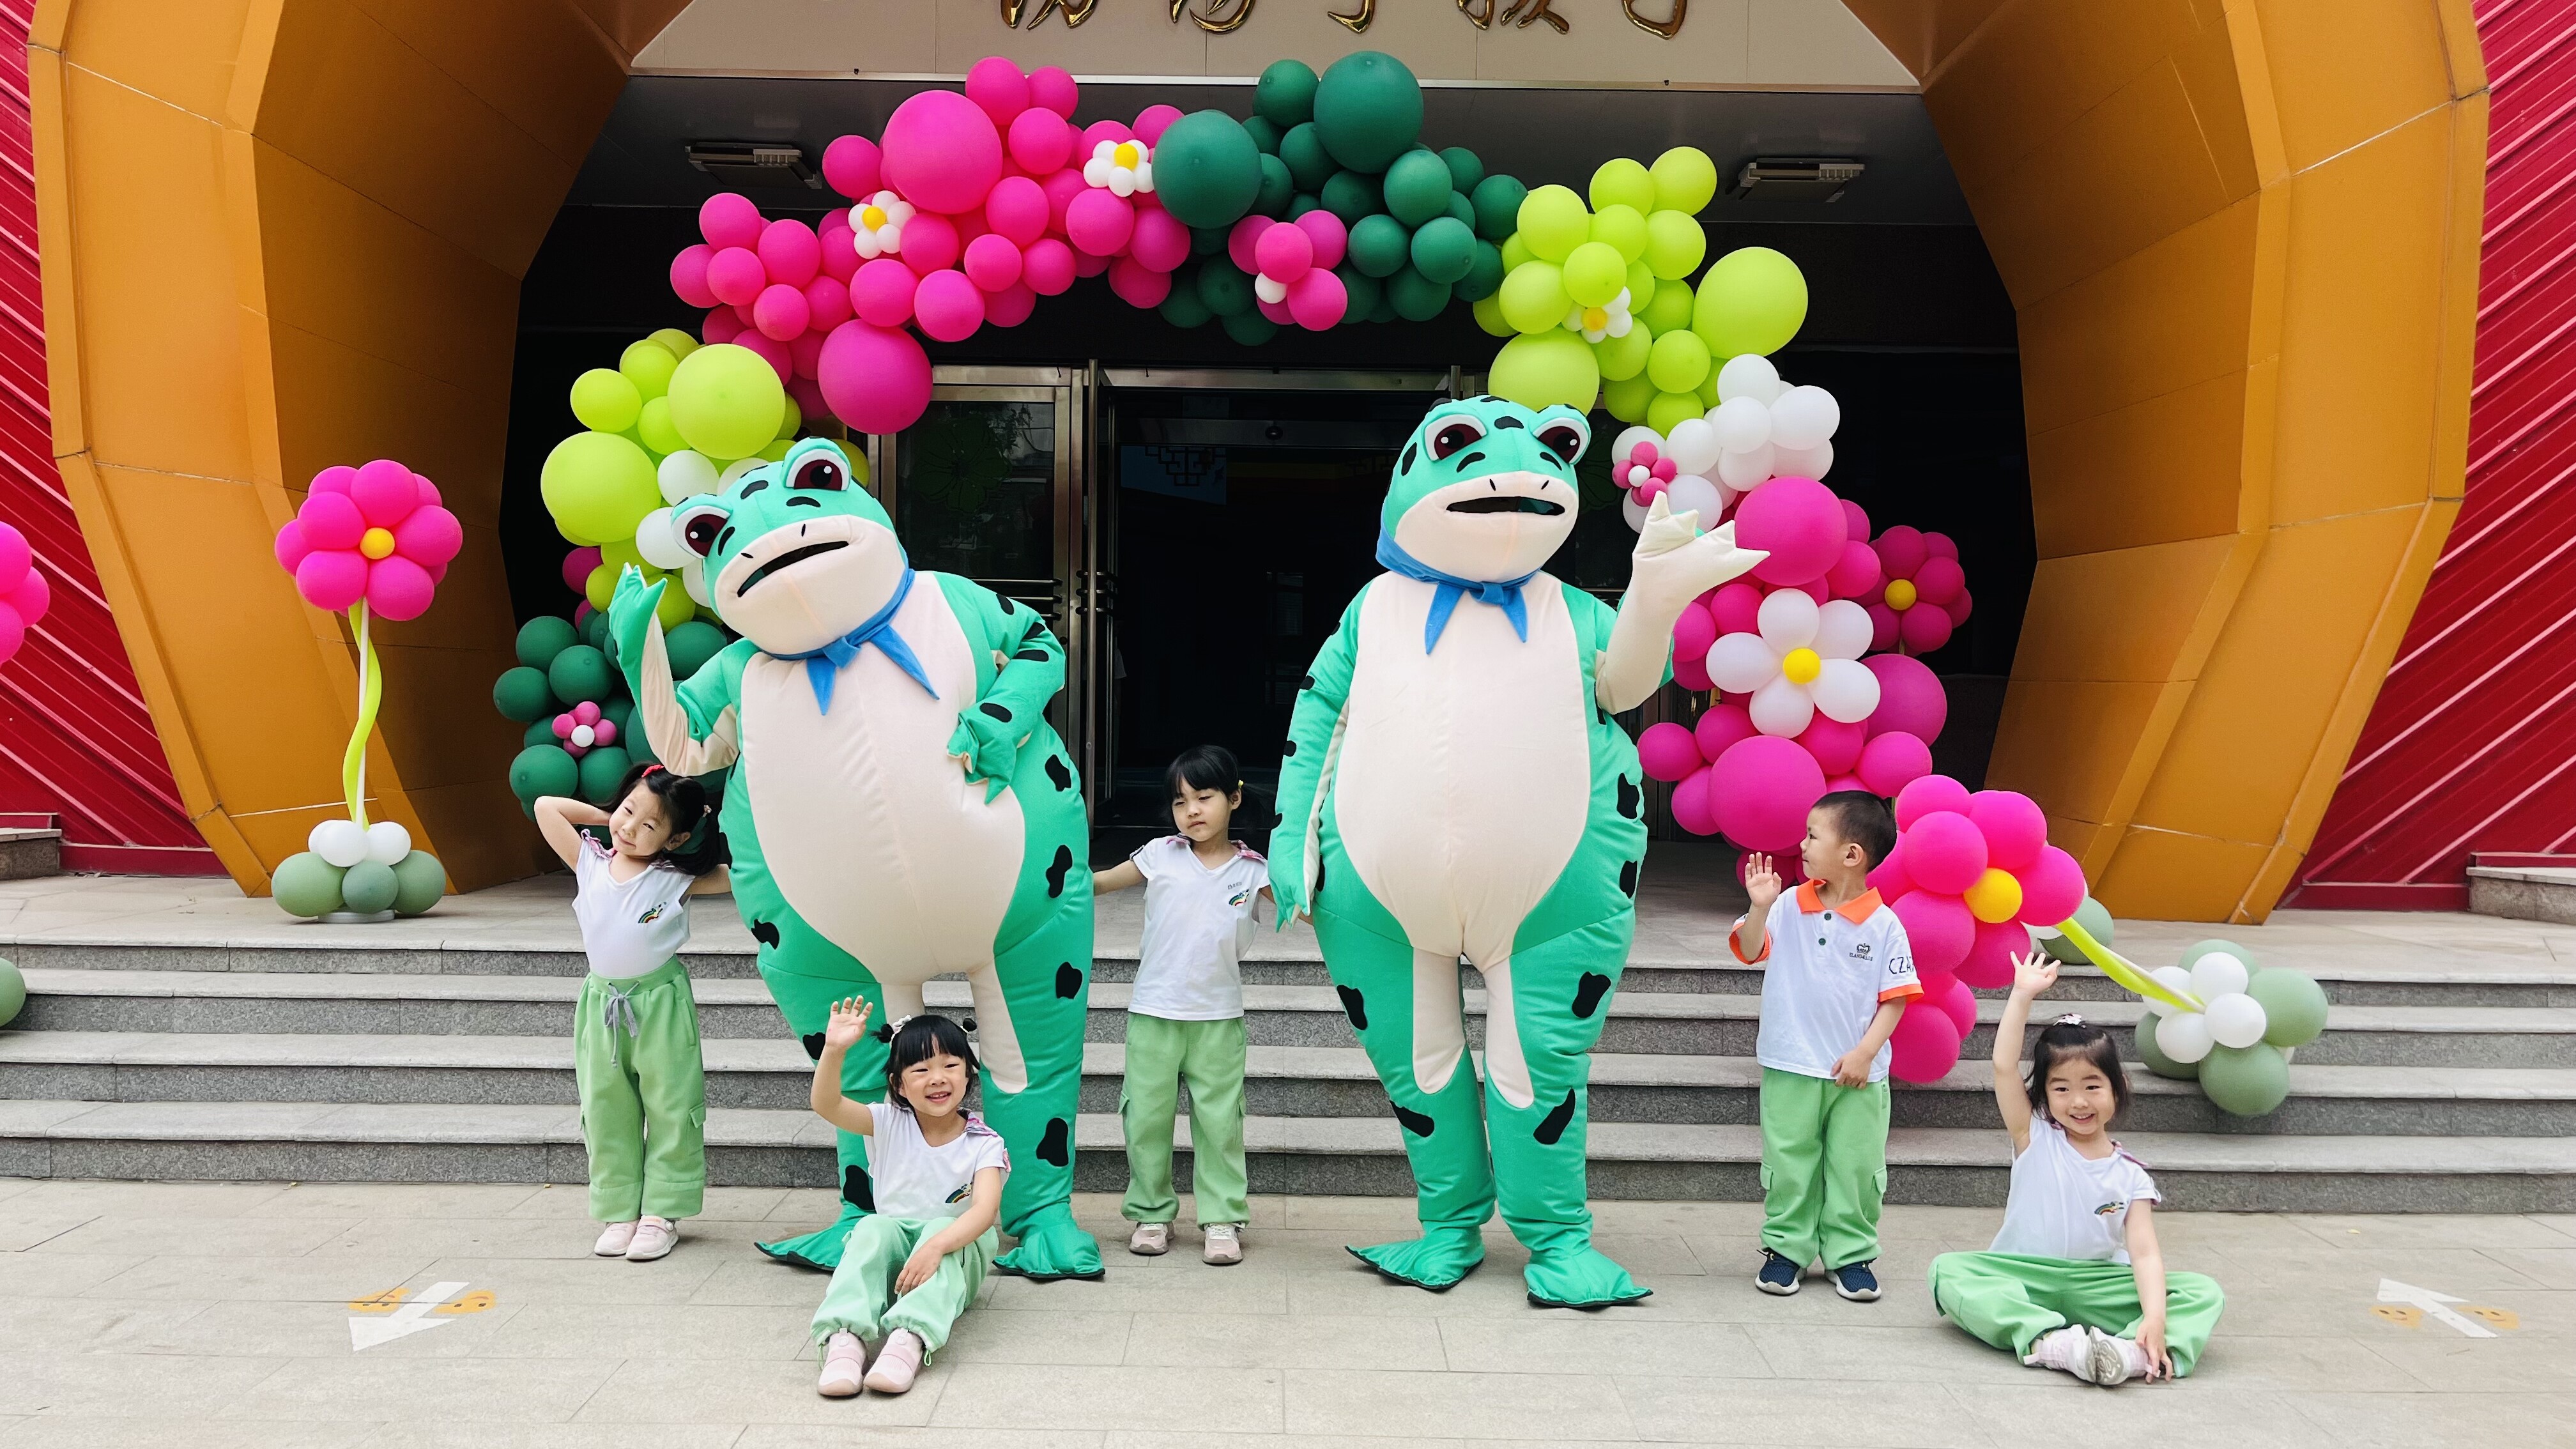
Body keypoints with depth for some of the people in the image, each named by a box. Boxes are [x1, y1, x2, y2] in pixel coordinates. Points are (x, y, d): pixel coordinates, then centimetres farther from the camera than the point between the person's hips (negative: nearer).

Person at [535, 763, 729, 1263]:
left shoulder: (677, 877, -9)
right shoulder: (589, 862, 0)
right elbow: (546, 807, 1)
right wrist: (607, 817, 0)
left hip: (660, 1001, -3)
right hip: (603, 1002, 4)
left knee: (669, 1111, 2)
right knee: (607, 1113, 10)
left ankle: (662, 1214, 11)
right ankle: (619, 1212, 20)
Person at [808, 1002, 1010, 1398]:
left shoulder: (984, 1144, -10)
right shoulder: (889, 1125, -3)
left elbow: (984, 1210, -26)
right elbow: (826, 1105, -19)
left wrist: (934, 1247, -44)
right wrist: (834, 1051, -37)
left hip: (958, 1251, -1)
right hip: (892, 1251, 2)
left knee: (943, 1229, -34)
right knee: (872, 1227, -30)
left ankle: (910, 1339, -54)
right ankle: (845, 1338, -47)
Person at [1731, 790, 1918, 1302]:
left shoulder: (1884, 924, -8)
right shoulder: (1789, 907, -3)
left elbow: (1895, 998, -6)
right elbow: (1749, 952, -7)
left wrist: (1865, 1052, -13)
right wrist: (1760, 907, -22)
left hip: (1858, 1072, -1)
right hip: (1791, 1066, 1)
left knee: (1856, 1165, 9)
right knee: (1790, 1162, 10)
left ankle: (1851, 1254, 22)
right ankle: (1786, 1247, 22)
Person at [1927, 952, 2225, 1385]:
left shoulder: (2131, 1176, 4)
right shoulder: (2034, 1139, 4)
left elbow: (2145, 1252, -10)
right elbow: (2004, 1066, -9)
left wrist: (2155, 1319, -27)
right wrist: (2022, 995, -12)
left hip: (2097, 1291, 1)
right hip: (2023, 1281, -1)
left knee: (2205, 1293, -19)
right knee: (1949, 1270, -29)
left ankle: (2133, 1352, -44)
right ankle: (2049, 1341, -45)